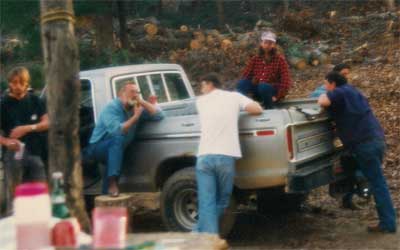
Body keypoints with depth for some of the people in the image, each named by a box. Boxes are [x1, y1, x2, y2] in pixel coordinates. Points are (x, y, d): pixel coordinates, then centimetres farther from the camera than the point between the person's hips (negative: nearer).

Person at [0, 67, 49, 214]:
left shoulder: (35, 101, 5)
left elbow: (46, 123, 2)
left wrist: (27, 128, -15)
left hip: (35, 153, 3)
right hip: (13, 154, -2)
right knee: (14, 194, 0)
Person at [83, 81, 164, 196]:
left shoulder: (136, 108, 0)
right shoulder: (111, 108, -18)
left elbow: (159, 115, -7)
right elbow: (117, 130, -33)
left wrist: (142, 102, -16)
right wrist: (135, 117, -30)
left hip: (115, 149, 8)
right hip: (97, 147, -7)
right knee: (118, 139, -32)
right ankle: (112, 182, -36)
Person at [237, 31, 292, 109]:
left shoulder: (280, 59, -3)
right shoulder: (255, 59, 8)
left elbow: (285, 80, -10)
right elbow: (245, 76, 5)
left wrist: (278, 97, -17)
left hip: (272, 91, -3)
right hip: (257, 92, 3)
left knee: (263, 86, -37)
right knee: (242, 82, -24)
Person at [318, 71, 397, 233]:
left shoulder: (340, 92, -4)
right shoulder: (352, 92, 24)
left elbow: (323, 102, -20)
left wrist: (322, 96, 1)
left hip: (366, 142, -9)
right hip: (376, 139, 9)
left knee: (377, 183, -7)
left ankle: (387, 224, -4)